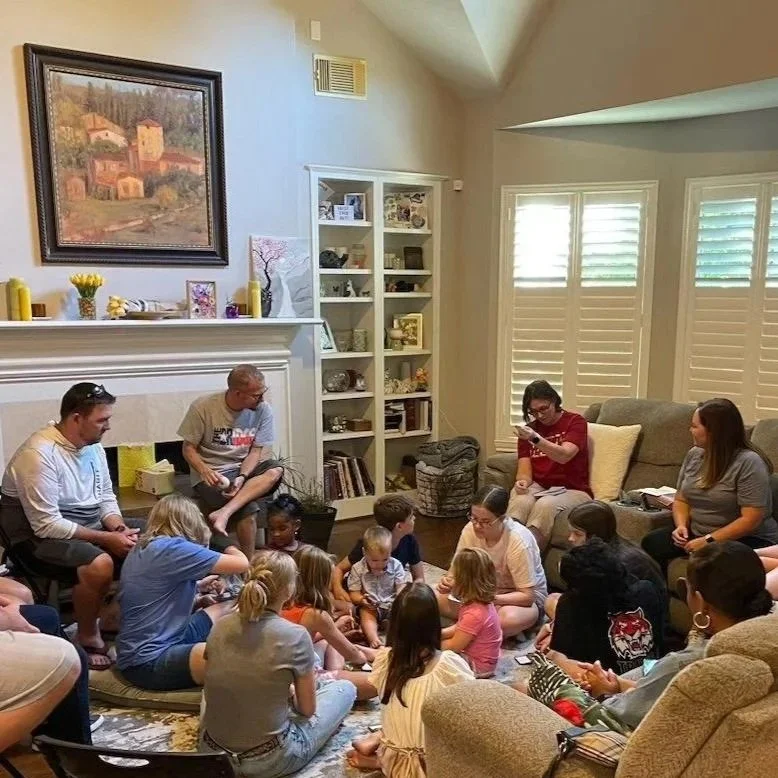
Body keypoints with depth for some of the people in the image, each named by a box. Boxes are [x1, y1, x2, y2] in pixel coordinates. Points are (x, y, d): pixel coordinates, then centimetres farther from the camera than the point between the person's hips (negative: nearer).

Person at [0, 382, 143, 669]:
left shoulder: (93, 445, 1)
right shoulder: (40, 453, -24)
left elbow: (107, 499, 9)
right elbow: (47, 525, -26)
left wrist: (120, 529, -11)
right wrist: (107, 538, -24)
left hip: (90, 525, 8)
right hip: (40, 535, -8)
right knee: (99, 564, -34)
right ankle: (88, 638, -8)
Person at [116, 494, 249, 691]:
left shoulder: (142, 548, 10)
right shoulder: (172, 548, -18)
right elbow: (242, 564, -15)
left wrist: (199, 585, 21)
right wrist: (232, 551, 6)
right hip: (148, 662, -11)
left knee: (226, 608, 18)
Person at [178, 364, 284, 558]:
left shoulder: (263, 410, -7)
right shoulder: (203, 407, -14)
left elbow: (256, 451, -4)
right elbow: (189, 448, -6)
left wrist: (242, 478, -23)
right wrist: (205, 471, -26)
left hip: (245, 468, 4)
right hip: (212, 473, -4)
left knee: (275, 471, -28)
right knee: (248, 509, -27)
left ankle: (225, 512, -37)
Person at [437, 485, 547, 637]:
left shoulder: (519, 540, -29)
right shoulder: (471, 529, -16)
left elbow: (527, 596, -25)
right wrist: (448, 580, -27)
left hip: (523, 596, -5)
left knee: (508, 618, -39)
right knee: (439, 598, -17)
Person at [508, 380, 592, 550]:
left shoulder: (575, 421, 0)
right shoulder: (529, 429, 12)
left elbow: (564, 456, -18)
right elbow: (524, 470, 5)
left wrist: (535, 439, -33)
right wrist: (523, 482, -20)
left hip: (572, 490, -3)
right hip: (539, 488, 3)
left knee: (546, 505, -36)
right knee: (520, 501, -33)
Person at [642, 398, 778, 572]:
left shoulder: (749, 462, -17)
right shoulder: (694, 454, 5)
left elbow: (751, 520, -21)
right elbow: (681, 500, 11)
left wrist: (709, 541, -24)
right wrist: (681, 525, -10)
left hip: (747, 539, -6)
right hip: (698, 533, 6)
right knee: (651, 543, -15)